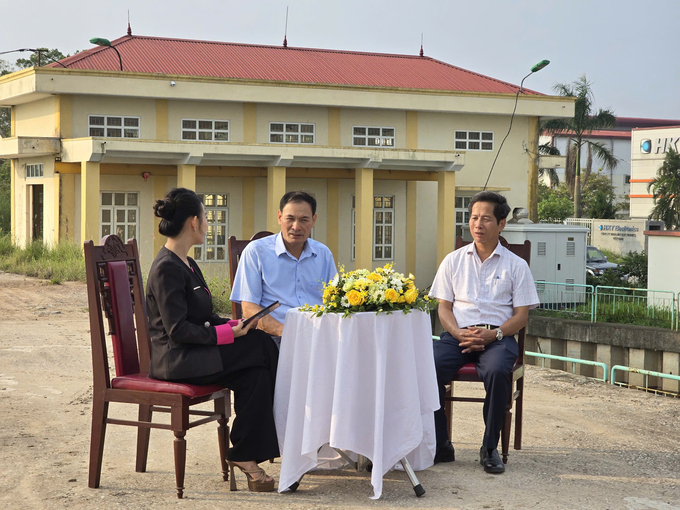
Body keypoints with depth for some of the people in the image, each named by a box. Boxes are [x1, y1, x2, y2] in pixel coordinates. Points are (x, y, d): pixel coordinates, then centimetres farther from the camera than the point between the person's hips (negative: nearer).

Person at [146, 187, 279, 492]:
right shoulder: (167, 268, -14)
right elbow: (178, 330, -20)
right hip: (176, 359, -9)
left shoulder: (186, 264, 17)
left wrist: (230, 324, 2)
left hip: (194, 353, 9)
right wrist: (228, 333, -19)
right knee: (259, 345, -17)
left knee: (256, 374, -14)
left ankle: (245, 455, -12)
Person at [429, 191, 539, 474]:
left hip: (498, 337, -2)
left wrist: (493, 334, -14)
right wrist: (458, 333, -9)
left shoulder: (515, 265, 9)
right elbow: (444, 307, 12)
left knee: (497, 371, -36)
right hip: (458, 334, 2)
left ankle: (490, 448, -20)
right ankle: (440, 445, -17)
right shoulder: (453, 260, 15)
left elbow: (521, 314, 5)